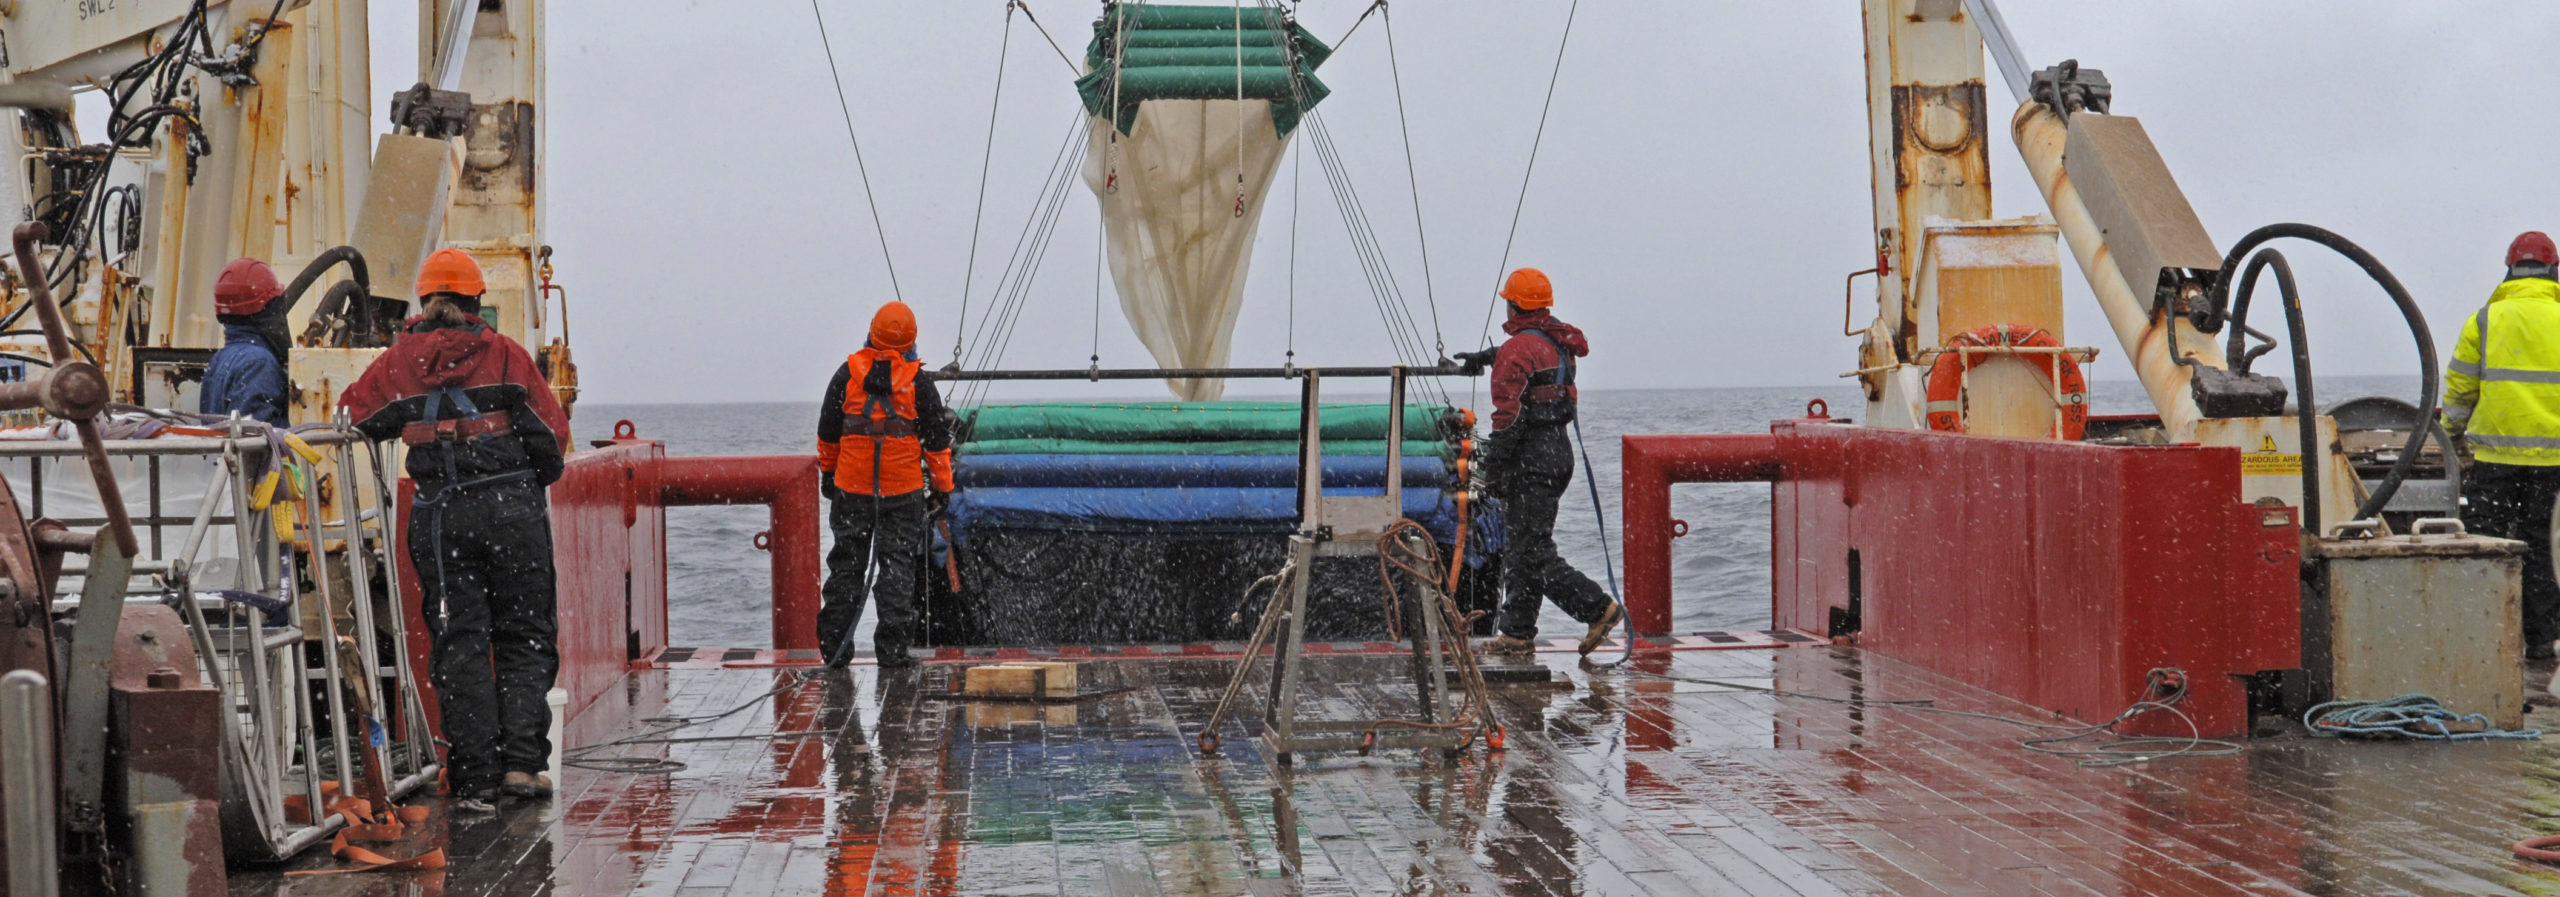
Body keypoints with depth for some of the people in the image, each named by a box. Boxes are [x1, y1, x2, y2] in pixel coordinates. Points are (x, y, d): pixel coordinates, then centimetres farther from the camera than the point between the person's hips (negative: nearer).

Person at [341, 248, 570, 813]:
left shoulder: (398, 363, 5)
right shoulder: (505, 355, 1)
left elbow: (349, 422, 12)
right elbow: (552, 432, 0)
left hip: (439, 515, 1)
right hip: (513, 509, -1)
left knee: (459, 644, 5)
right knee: (524, 637, 9)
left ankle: (474, 780, 3)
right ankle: (521, 761, -1)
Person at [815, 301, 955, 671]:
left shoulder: (848, 372, 0)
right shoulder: (918, 380, -5)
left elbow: (828, 430, 9)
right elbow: (936, 438, 0)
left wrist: (828, 473, 22)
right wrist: (942, 486, 9)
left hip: (851, 487, 2)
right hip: (903, 488, -2)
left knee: (846, 564, 10)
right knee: (898, 564, 2)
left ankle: (835, 646, 11)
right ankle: (893, 650, -1)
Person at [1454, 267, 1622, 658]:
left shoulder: (1518, 349, -14)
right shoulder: (1558, 341, 13)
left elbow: (1509, 416, -19)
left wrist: (1494, 468, -15)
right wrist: (1484, 357, 52)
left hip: (1532, 458, -9)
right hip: (1558, 449, 9)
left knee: (1534, 552, -8)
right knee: (1521, 548, 12)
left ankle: (1598, 608, -13)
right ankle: (1518, 632, 13)